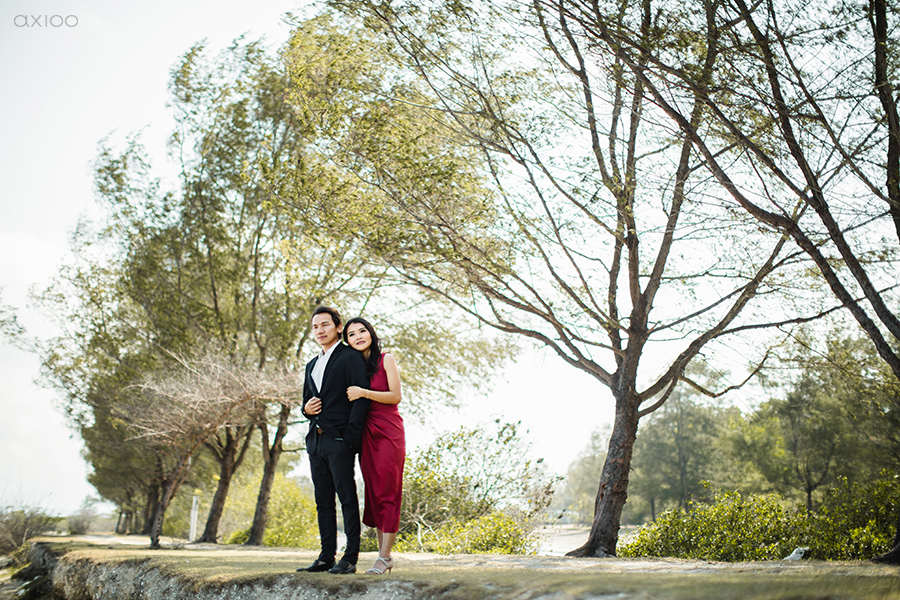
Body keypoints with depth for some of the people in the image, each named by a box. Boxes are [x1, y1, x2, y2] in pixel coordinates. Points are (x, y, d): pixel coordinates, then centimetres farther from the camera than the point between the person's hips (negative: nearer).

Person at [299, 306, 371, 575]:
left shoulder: (351, 358, -3)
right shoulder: (312, 365, 22)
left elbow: (361, 399, -11)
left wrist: (350, 437, -17)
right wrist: (306, 409, 4)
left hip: (339, 440, -8)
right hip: (316, 440, 8)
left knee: (347, 499, -5)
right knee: (323, 501, 9)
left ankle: (350, 558, -3)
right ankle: (326, 557, 14)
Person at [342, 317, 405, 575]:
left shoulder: (386, 360, 0)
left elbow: (395, 396, -6)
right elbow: (351, 403, 17)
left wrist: (364, 393, -16)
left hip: (388, 430, -5)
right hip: (365, 433, 5)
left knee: (387, 492, -7)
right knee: (373, 492, 5)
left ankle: (384, 556, -6)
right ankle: (384, 554, 11)